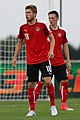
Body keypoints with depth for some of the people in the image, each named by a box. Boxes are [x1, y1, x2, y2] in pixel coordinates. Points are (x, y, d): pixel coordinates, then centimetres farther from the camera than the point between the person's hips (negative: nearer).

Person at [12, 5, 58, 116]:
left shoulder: (42, 26, -4)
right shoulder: (23, 28, 4)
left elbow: (52, 38, 6)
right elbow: (20, 42, 16)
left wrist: (51, 51, -8)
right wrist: (15, 57, 11)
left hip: (44, 59, -3)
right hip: (31, 61, 3)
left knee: (47, 80, -16)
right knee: (30, 85, 2)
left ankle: (53, 106, 1)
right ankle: (32, 110, 13)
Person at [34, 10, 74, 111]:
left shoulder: (62, 32, 8)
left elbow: (65, 46, 17)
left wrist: (68, 61, 15)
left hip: (60, 63, 4)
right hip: (47, 61, -4)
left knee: (64, 81, 0)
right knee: (41, 82, -1)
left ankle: (64, 104, 7)